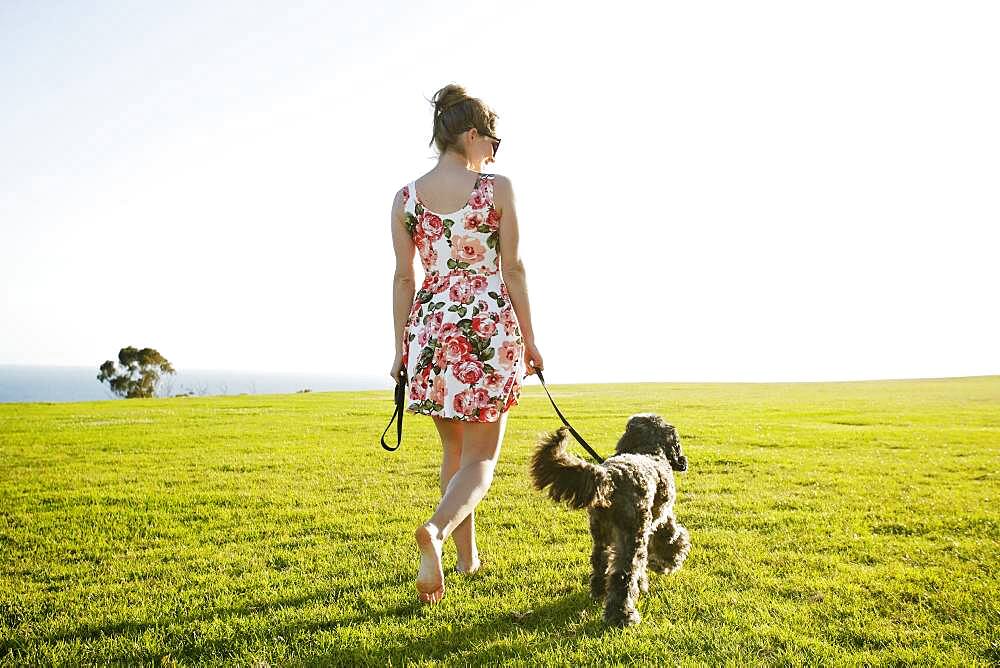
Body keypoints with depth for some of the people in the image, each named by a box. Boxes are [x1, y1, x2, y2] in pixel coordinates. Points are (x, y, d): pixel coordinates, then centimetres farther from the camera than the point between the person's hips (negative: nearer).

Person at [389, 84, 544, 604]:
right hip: (490, 327, -4)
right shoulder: (497, 189, -6)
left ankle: (467, 556, 27)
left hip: (431, 328, 4)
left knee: (454, 450, 20)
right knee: (481, 456, 3)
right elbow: (512, 269, -6)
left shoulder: (405, 198, 3)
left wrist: (401, 348, 10)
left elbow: (404, 277, 4)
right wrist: (528, 338, 3)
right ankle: (436, 530, -25)